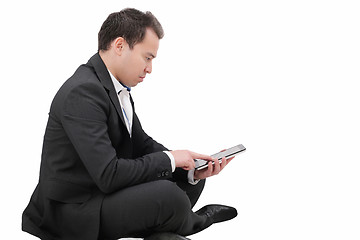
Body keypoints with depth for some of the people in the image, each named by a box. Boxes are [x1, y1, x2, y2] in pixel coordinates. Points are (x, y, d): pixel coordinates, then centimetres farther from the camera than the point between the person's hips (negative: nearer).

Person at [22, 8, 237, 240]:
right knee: (168, 195, -26)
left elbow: (143, 144, 11)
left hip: (102, 192, 10)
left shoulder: (119, 88, 6)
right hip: (71, 213, -10)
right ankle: (193, 221, 7)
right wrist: (169, 159, -17)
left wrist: (193, 170, -5)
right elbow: (108, 175, -30)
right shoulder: (83, 92, -25)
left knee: (191, 178, 9)